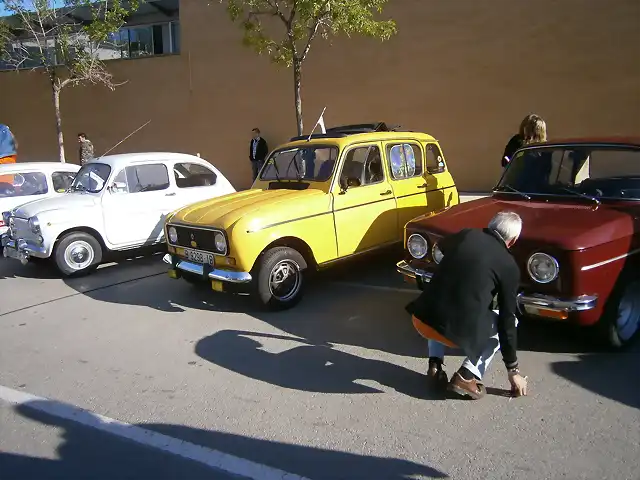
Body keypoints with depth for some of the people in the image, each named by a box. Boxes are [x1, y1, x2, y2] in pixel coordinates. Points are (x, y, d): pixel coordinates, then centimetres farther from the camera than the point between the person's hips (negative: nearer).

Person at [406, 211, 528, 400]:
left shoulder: (466, 234, 10)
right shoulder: (509, 267, 2)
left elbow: (442, 246, 34)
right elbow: (507, 321, 5)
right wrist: (513, 370, 14)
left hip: (421, 320, 4)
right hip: (458, 333, -4)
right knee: (506, 323, 22)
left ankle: (435, 364, 22)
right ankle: (467, 376, 8)